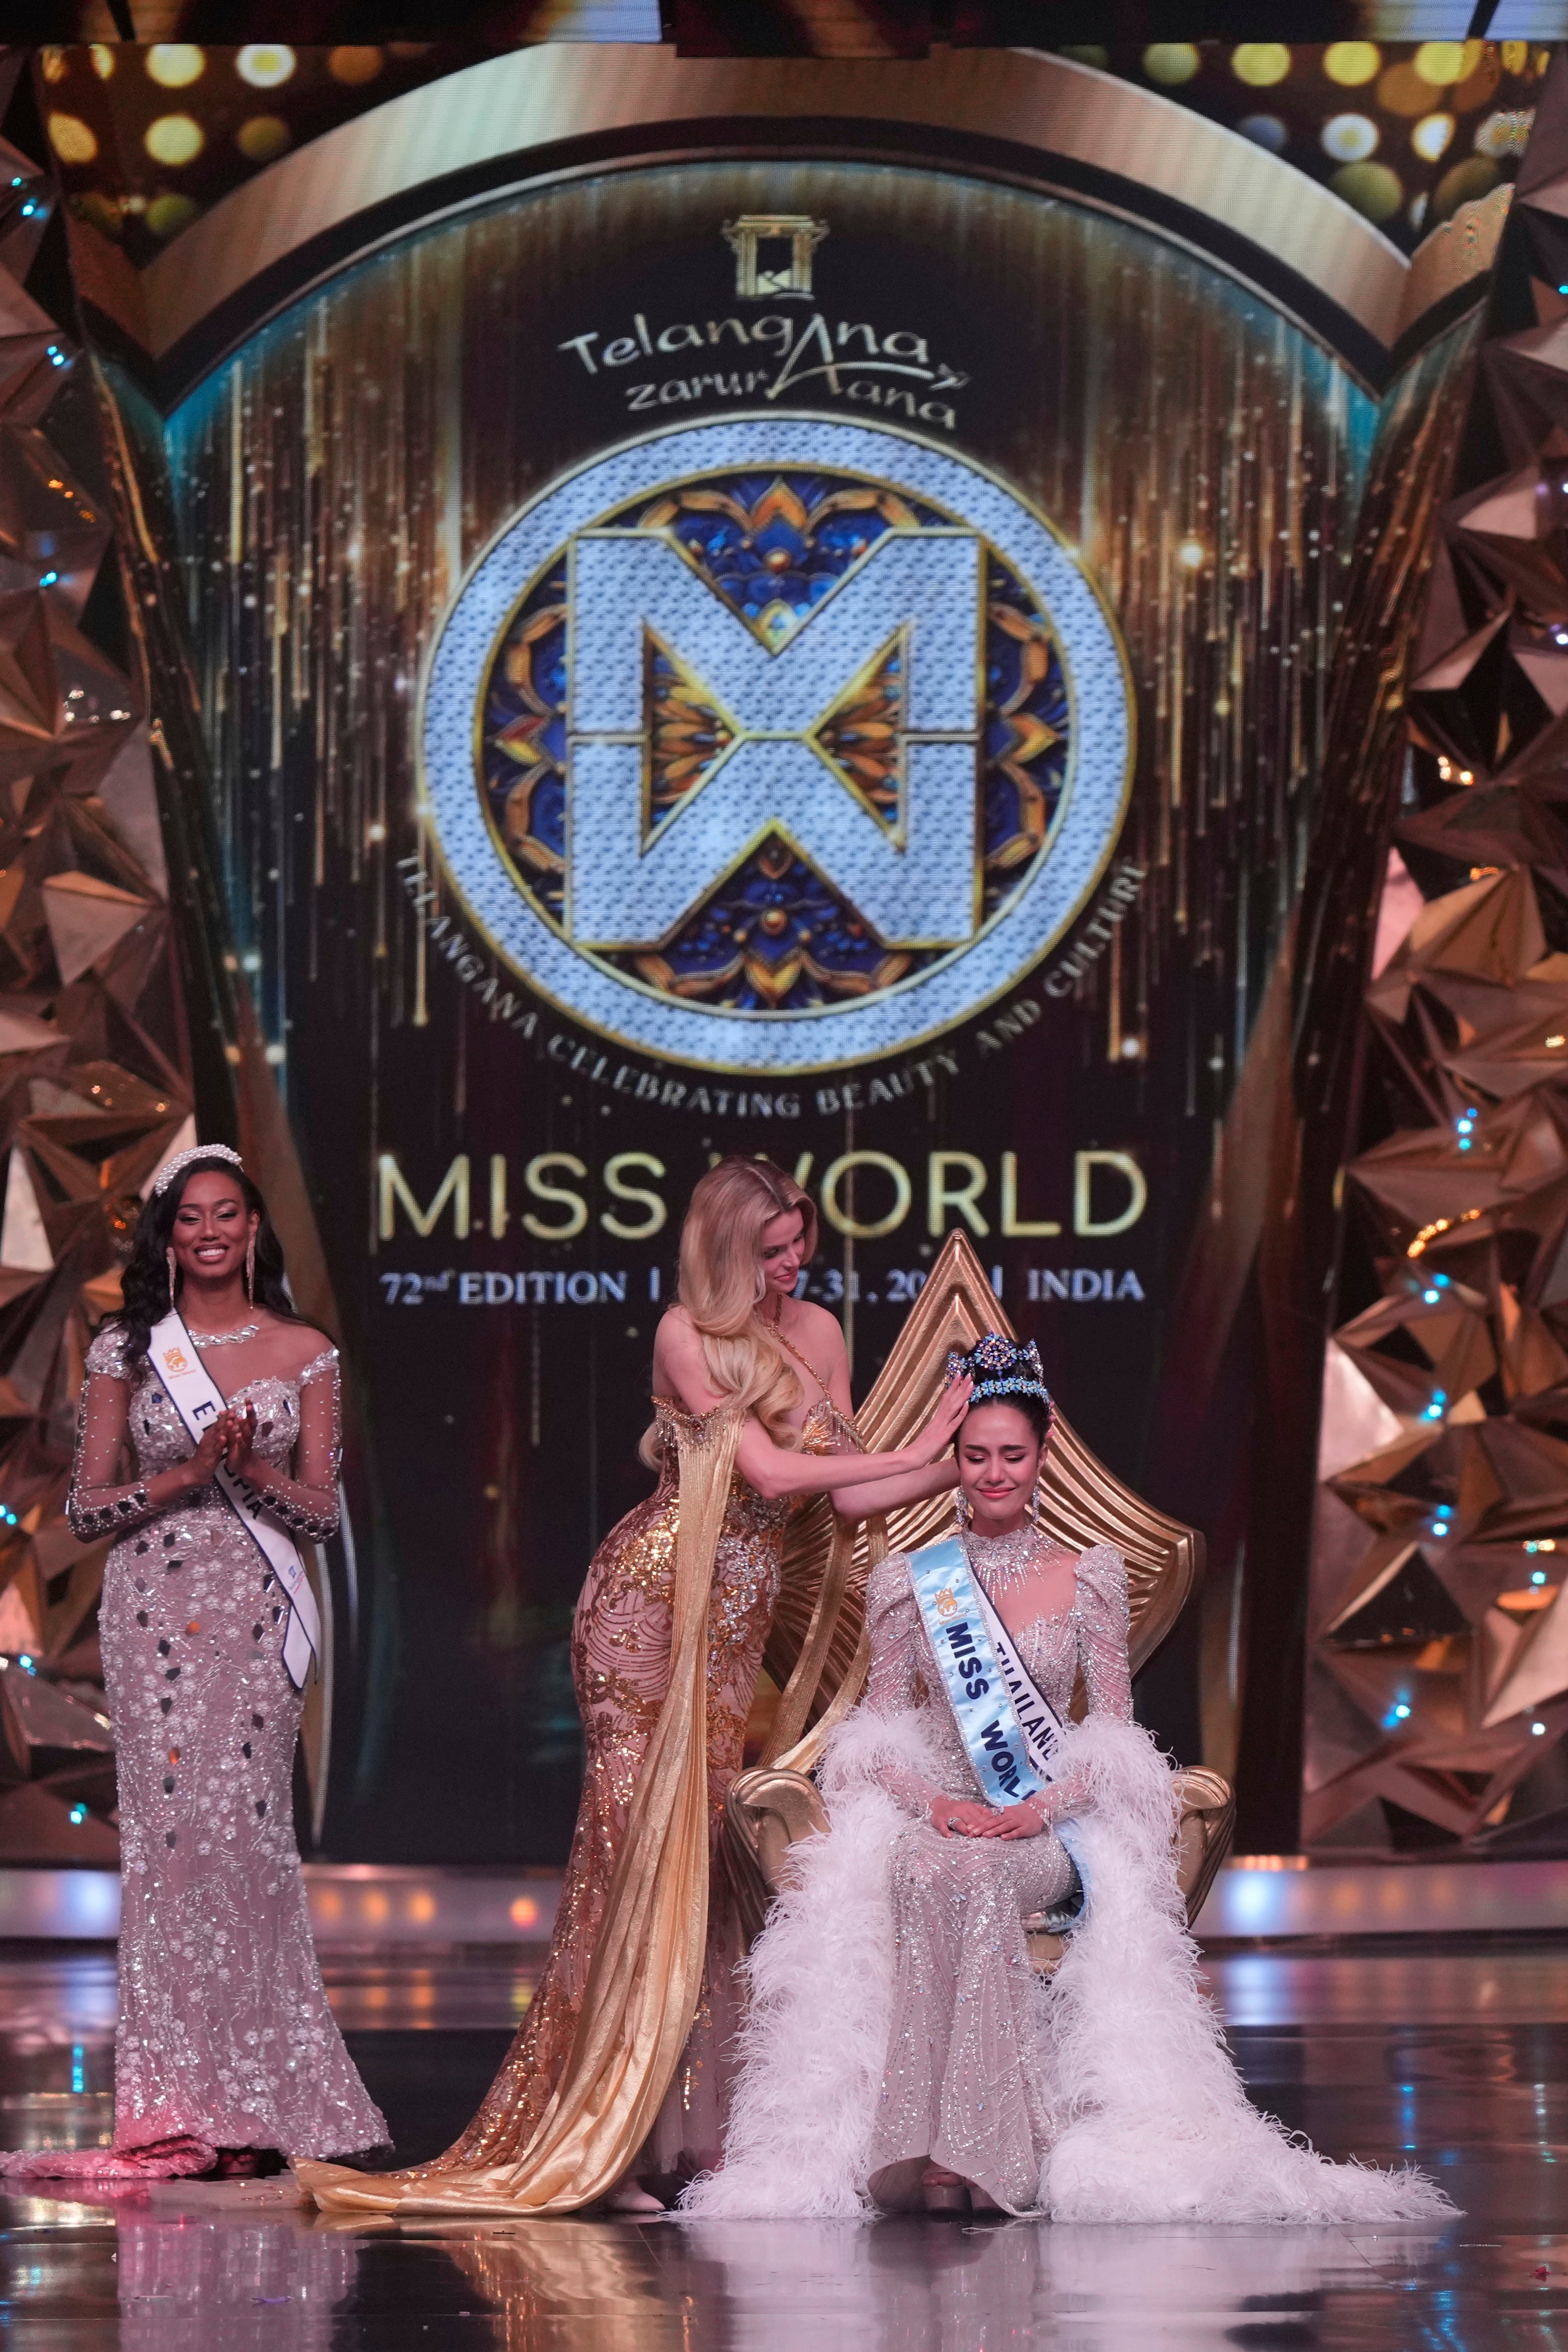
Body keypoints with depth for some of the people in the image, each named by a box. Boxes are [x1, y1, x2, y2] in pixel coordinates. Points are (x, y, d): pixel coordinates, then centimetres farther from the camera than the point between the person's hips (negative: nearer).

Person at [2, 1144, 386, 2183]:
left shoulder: (305, 1353, 7)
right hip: (153, 1609, 0)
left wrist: (253, 1470, -12)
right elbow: (87, 1506, 4)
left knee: (246, 1831, -7)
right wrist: (188, 1474, -10)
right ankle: (181, 2104, -3)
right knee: (167, 1829, -6)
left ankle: (255, 2093, -1)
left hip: (257, 1610, 0)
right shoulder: (126, 1350, 6)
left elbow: (325, 1511, 5)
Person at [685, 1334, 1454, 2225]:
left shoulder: (1090, 1576, 11)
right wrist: (933, 1802, -12)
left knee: (975, 1875, -38)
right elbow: (878, 1734, 10)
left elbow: (1116, 1731, 7)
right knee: (923, 1874, -38)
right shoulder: (907, 1582, 14)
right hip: (932, 1812, 1)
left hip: (1052, 1828, -1)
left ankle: (967, 2152, -44)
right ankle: (925, 2149, -43)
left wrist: (1043, 1808, -12)